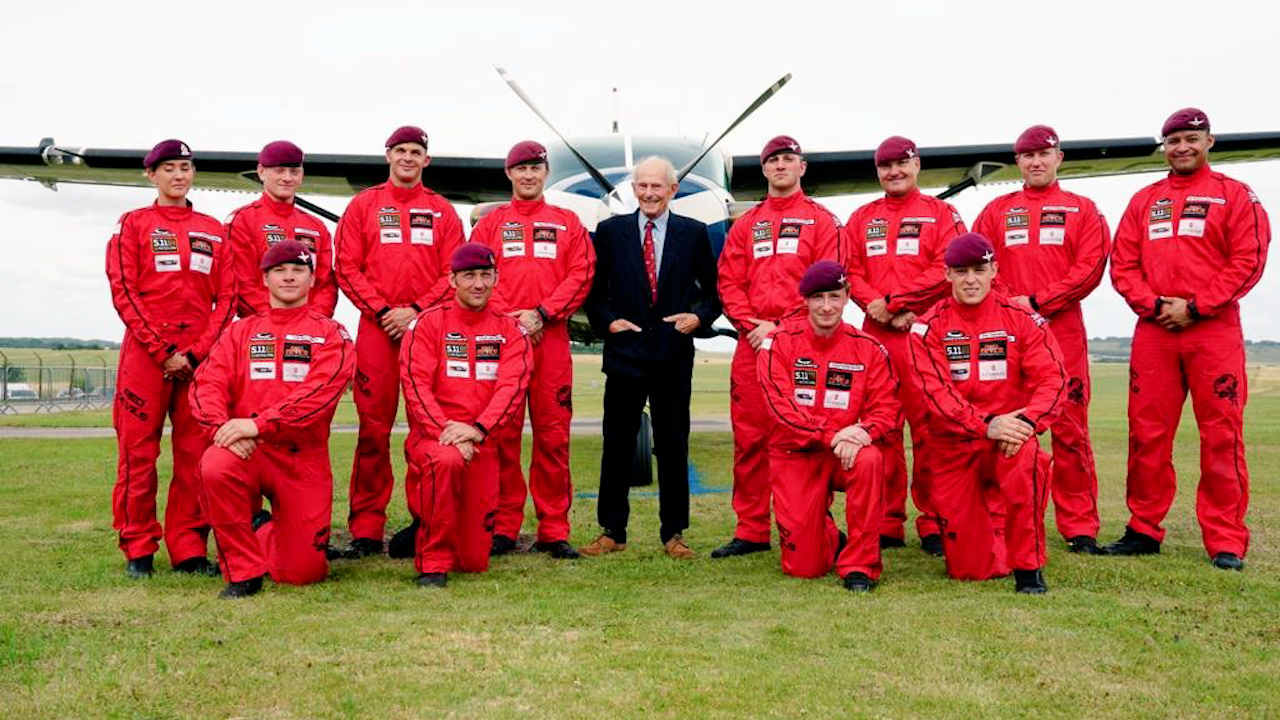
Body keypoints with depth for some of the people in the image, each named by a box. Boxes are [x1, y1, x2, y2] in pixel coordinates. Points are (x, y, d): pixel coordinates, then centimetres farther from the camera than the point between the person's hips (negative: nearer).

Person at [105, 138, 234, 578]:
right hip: (145, 351, -2)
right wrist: (162, 352, -9)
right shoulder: (133, 224, 9)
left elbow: (227, 296, 8)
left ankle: (189, 549, 7)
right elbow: (123, 291, 0)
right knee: (138, 453, -1)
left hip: (200, 355, 2)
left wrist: (196, 353, -5)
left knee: (195, 454, 0)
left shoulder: (214, 230, 15)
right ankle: (138, 549, 9)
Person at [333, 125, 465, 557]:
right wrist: (381, 310, -8)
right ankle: (366, 528, 4)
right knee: (373, 428, -2)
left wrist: (417, 309, -8)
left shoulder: (442, 212, 14)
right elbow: (346, 267, 4)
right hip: (376, 327, -1)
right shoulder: (363, 206, 12)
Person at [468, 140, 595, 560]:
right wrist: (511, 318, -11)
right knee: (502, 433, -1)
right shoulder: (491, 223, 14)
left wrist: (541, 313, -9)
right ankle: (504, 526, 7)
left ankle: (553, 530, 6)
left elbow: (581, 275, 4)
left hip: (552, 338, 0)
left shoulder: (567, 223, 15)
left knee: (553, 434, 0)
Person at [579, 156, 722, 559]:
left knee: (673, 446, 5)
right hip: (625, 352, 0)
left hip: (674, 356, 0)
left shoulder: (694, 234, 6)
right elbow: (594, 290, 9)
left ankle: (673, 533, 16)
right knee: (617, 445, 5)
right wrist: (606, 321, -6)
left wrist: (700, 317, -7)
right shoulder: (610, 231, 6)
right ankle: (612, 532, 16)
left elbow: (714, 288, 10)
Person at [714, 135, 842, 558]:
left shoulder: (821, 220, 8)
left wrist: (780, 325, -11)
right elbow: (728, 282, 11)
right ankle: (751, 531, 11)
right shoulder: (745, 224, 19)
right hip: (752, 342, 4)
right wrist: (751, 324, -5)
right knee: (749, 437, 3)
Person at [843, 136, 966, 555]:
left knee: (929, 429, -4)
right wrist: (876, 306, -10)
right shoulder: (862, 218, 18)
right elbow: (852, 272, 9)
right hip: (875, 334, 3)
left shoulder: (941, 213, 7)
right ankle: (887, 525, 11)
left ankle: (933, 524, 4)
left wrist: (892, 301, -12)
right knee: (881, 429, 4)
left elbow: (946, 270, -6)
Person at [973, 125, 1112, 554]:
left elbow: (1089, 268, -1)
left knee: (1070, 431, -2)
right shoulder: (996, 211, 16)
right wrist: (1008, 306, -8)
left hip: (1063, 332, -1)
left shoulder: (1082, 210, 11)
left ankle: (1080, 528, 5)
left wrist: (1036, 302, -10)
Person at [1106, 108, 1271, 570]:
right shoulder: (1144, 201, 17)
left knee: (1221, 438, -2)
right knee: (1147, 435, 5)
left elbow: (1248, 260, -4)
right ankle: (1144, 530, 15)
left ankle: (1226, 543, 4)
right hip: (1153, 331, 3)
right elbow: (1122, 264, 10)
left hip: (1214, 330, -3)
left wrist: (1195, 307, -12)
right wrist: (1152, 304, -6)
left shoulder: (1235, 195, 7)